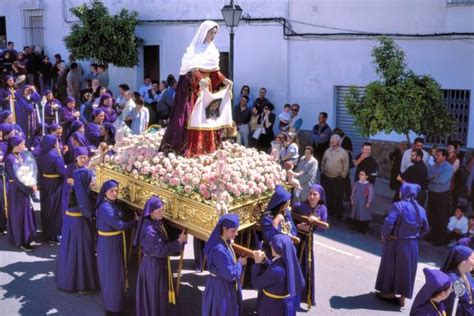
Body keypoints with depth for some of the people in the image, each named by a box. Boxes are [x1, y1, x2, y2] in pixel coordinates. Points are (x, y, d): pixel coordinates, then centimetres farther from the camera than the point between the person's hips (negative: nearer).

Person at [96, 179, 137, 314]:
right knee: (112, 273, 6)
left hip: (116, 242, 9)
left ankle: (115, 299, 39)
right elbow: (120, 225, -26)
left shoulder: (112, 204, 3)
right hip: (109, 244, -9)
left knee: (117, 270, 22)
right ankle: (113, 303, 22)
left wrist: (132, 220, -4)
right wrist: (137, 222, -15)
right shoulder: (105, 208, -27)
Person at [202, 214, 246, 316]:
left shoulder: (226, 243, 0)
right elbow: (230, 274, -25)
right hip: (220, 289, -9)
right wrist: (240, 264, -11)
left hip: (227, 287, 9)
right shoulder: (219, 249, -30)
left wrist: (239, 263, -2)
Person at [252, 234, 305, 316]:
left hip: (272, 307, -7)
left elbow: (256, 284, -20)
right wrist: (263, 260, -4)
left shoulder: (276, 270, -33)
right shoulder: (290, 262, -10)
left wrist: (257, 263, -16)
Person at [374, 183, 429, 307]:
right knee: (406, 269, 14)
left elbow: (389, 223, -25)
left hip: (395, 243, -5)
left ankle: (389, 292, 24)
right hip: (412, 245, 5)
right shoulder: (420, 209, 2)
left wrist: (384, 235, -9)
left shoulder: (398, 206, -17)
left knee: (391, 266, 13)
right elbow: (425, 228, 9)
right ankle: (403, 296, 20)